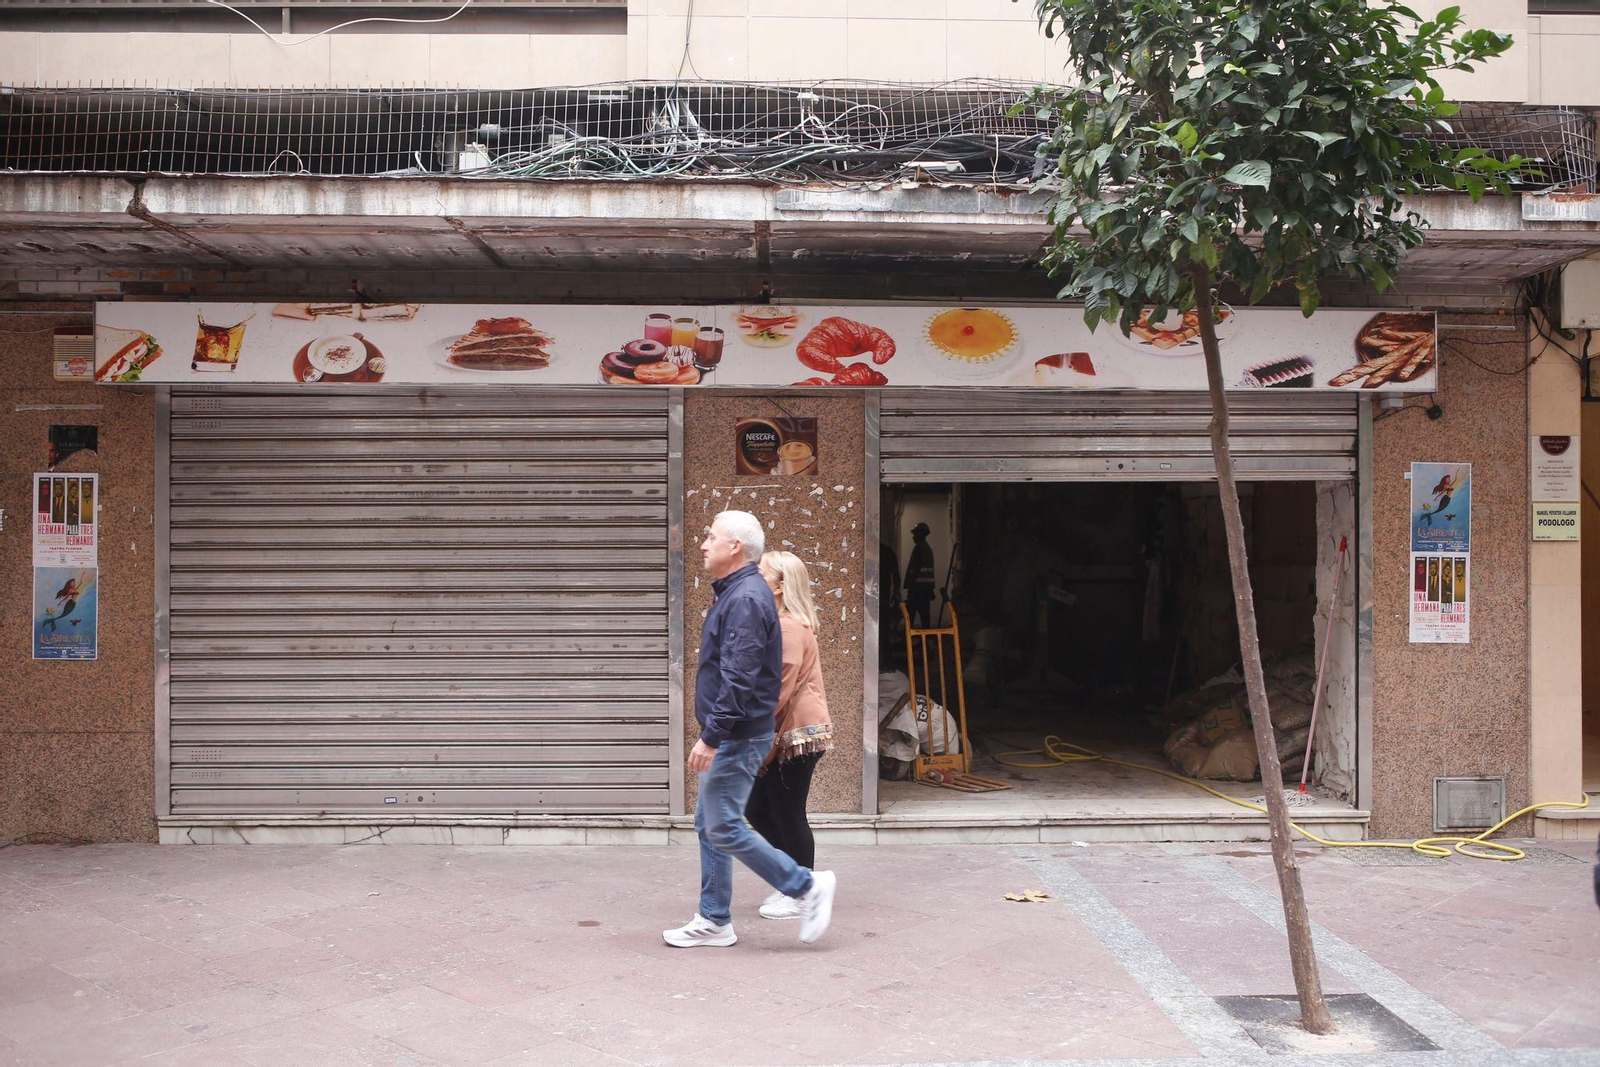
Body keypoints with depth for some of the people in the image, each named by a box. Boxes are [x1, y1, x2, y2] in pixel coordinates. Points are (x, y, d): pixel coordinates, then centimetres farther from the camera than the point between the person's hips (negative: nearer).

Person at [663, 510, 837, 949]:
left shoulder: (746, 599, -19)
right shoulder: (733, 593, 15)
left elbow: (739, 678, -26)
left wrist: (711, 736, -24)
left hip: (737, 738, -11)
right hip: (729, 737, 11)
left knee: (724, 828, -7)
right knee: (708, 826, 13)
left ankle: (808, 886, 2)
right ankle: (714, 921, 21)